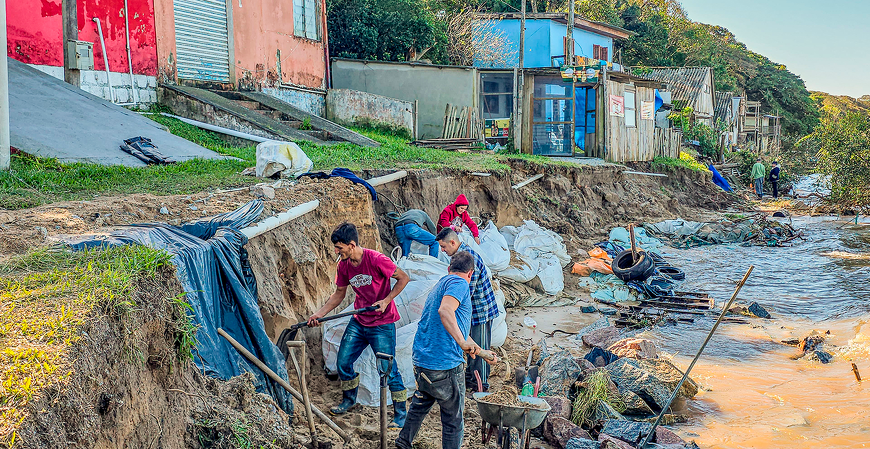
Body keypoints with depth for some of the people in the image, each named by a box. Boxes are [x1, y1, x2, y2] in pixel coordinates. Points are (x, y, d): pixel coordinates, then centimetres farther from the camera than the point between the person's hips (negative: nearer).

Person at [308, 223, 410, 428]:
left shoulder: (376, 260, -21)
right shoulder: (344, 265, -1)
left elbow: (404, 278, -13)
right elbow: (339, 294, 12)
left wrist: (386, 301, -22)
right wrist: (319, 314, 3)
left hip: (382, 324, -6)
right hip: (358, 322, 7)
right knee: (343, 362, 10)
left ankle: (401, 414, 9)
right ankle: (348, 400, 36)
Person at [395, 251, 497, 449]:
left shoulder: (441, 284, 21)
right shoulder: (460, 283, -8)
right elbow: (445, 311, -30)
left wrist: (481, 351, 40)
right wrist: (463, 343, -28)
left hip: (420, 361, 9)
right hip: (445, 365, -9)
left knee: (422, 400, 34)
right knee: (453, 419, 6)